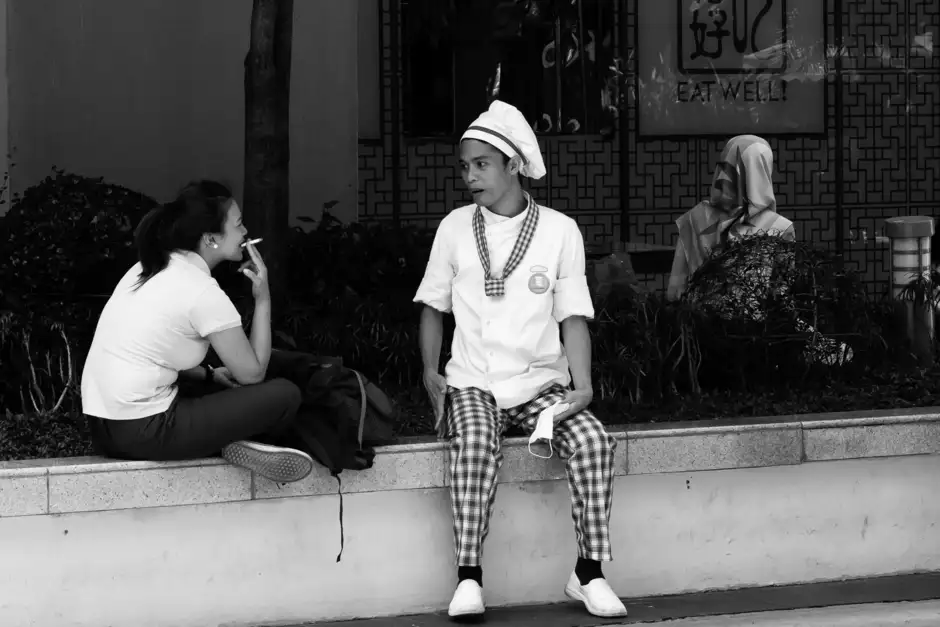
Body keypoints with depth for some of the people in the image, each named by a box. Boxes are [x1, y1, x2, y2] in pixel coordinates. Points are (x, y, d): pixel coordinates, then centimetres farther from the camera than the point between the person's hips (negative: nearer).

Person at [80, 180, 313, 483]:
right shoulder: (203, 291, -13)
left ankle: (237, 442, 8)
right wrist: (263, 299, -1)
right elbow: (252, 372, -6)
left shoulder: (150, 270, 12)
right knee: (285, 394, -5)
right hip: (142, 433, -9)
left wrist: (209, 375, 12)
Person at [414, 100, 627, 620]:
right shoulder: (455, 227, 5)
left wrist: (582, 384, -13)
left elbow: (573, 316, 1)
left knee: (593, 441, -26)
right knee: (475, 443, -33)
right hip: (474, 384, 0)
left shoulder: (560, 231, 2)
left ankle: (589, 574, -14)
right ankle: (468, 578, -28)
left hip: (542, 384, 0)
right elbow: (433, 305, 12)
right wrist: (430, 372, -3)